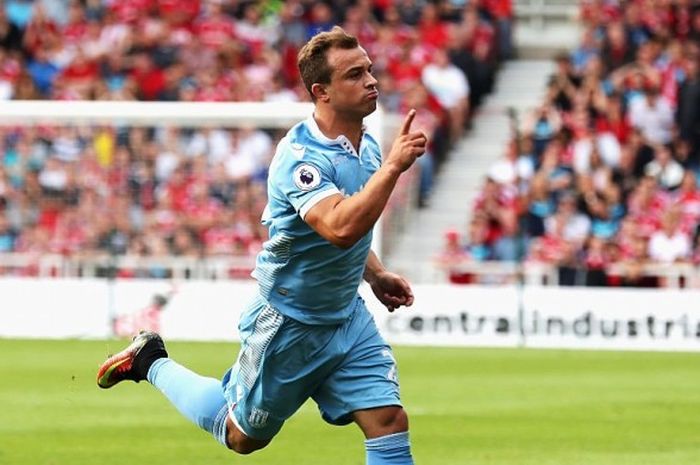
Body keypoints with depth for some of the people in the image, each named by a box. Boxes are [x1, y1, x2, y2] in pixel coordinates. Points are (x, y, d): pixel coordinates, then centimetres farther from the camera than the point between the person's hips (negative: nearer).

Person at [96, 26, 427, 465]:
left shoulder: (367, 145, 1)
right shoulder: (300, 156, -27)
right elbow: (340, 227, -44)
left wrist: (376, 274, 9)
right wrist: (393, 167, -44)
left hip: (349, 318, 7)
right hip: (290, 325, -7)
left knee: (390, 422, -10)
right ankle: (152, 363, 35)